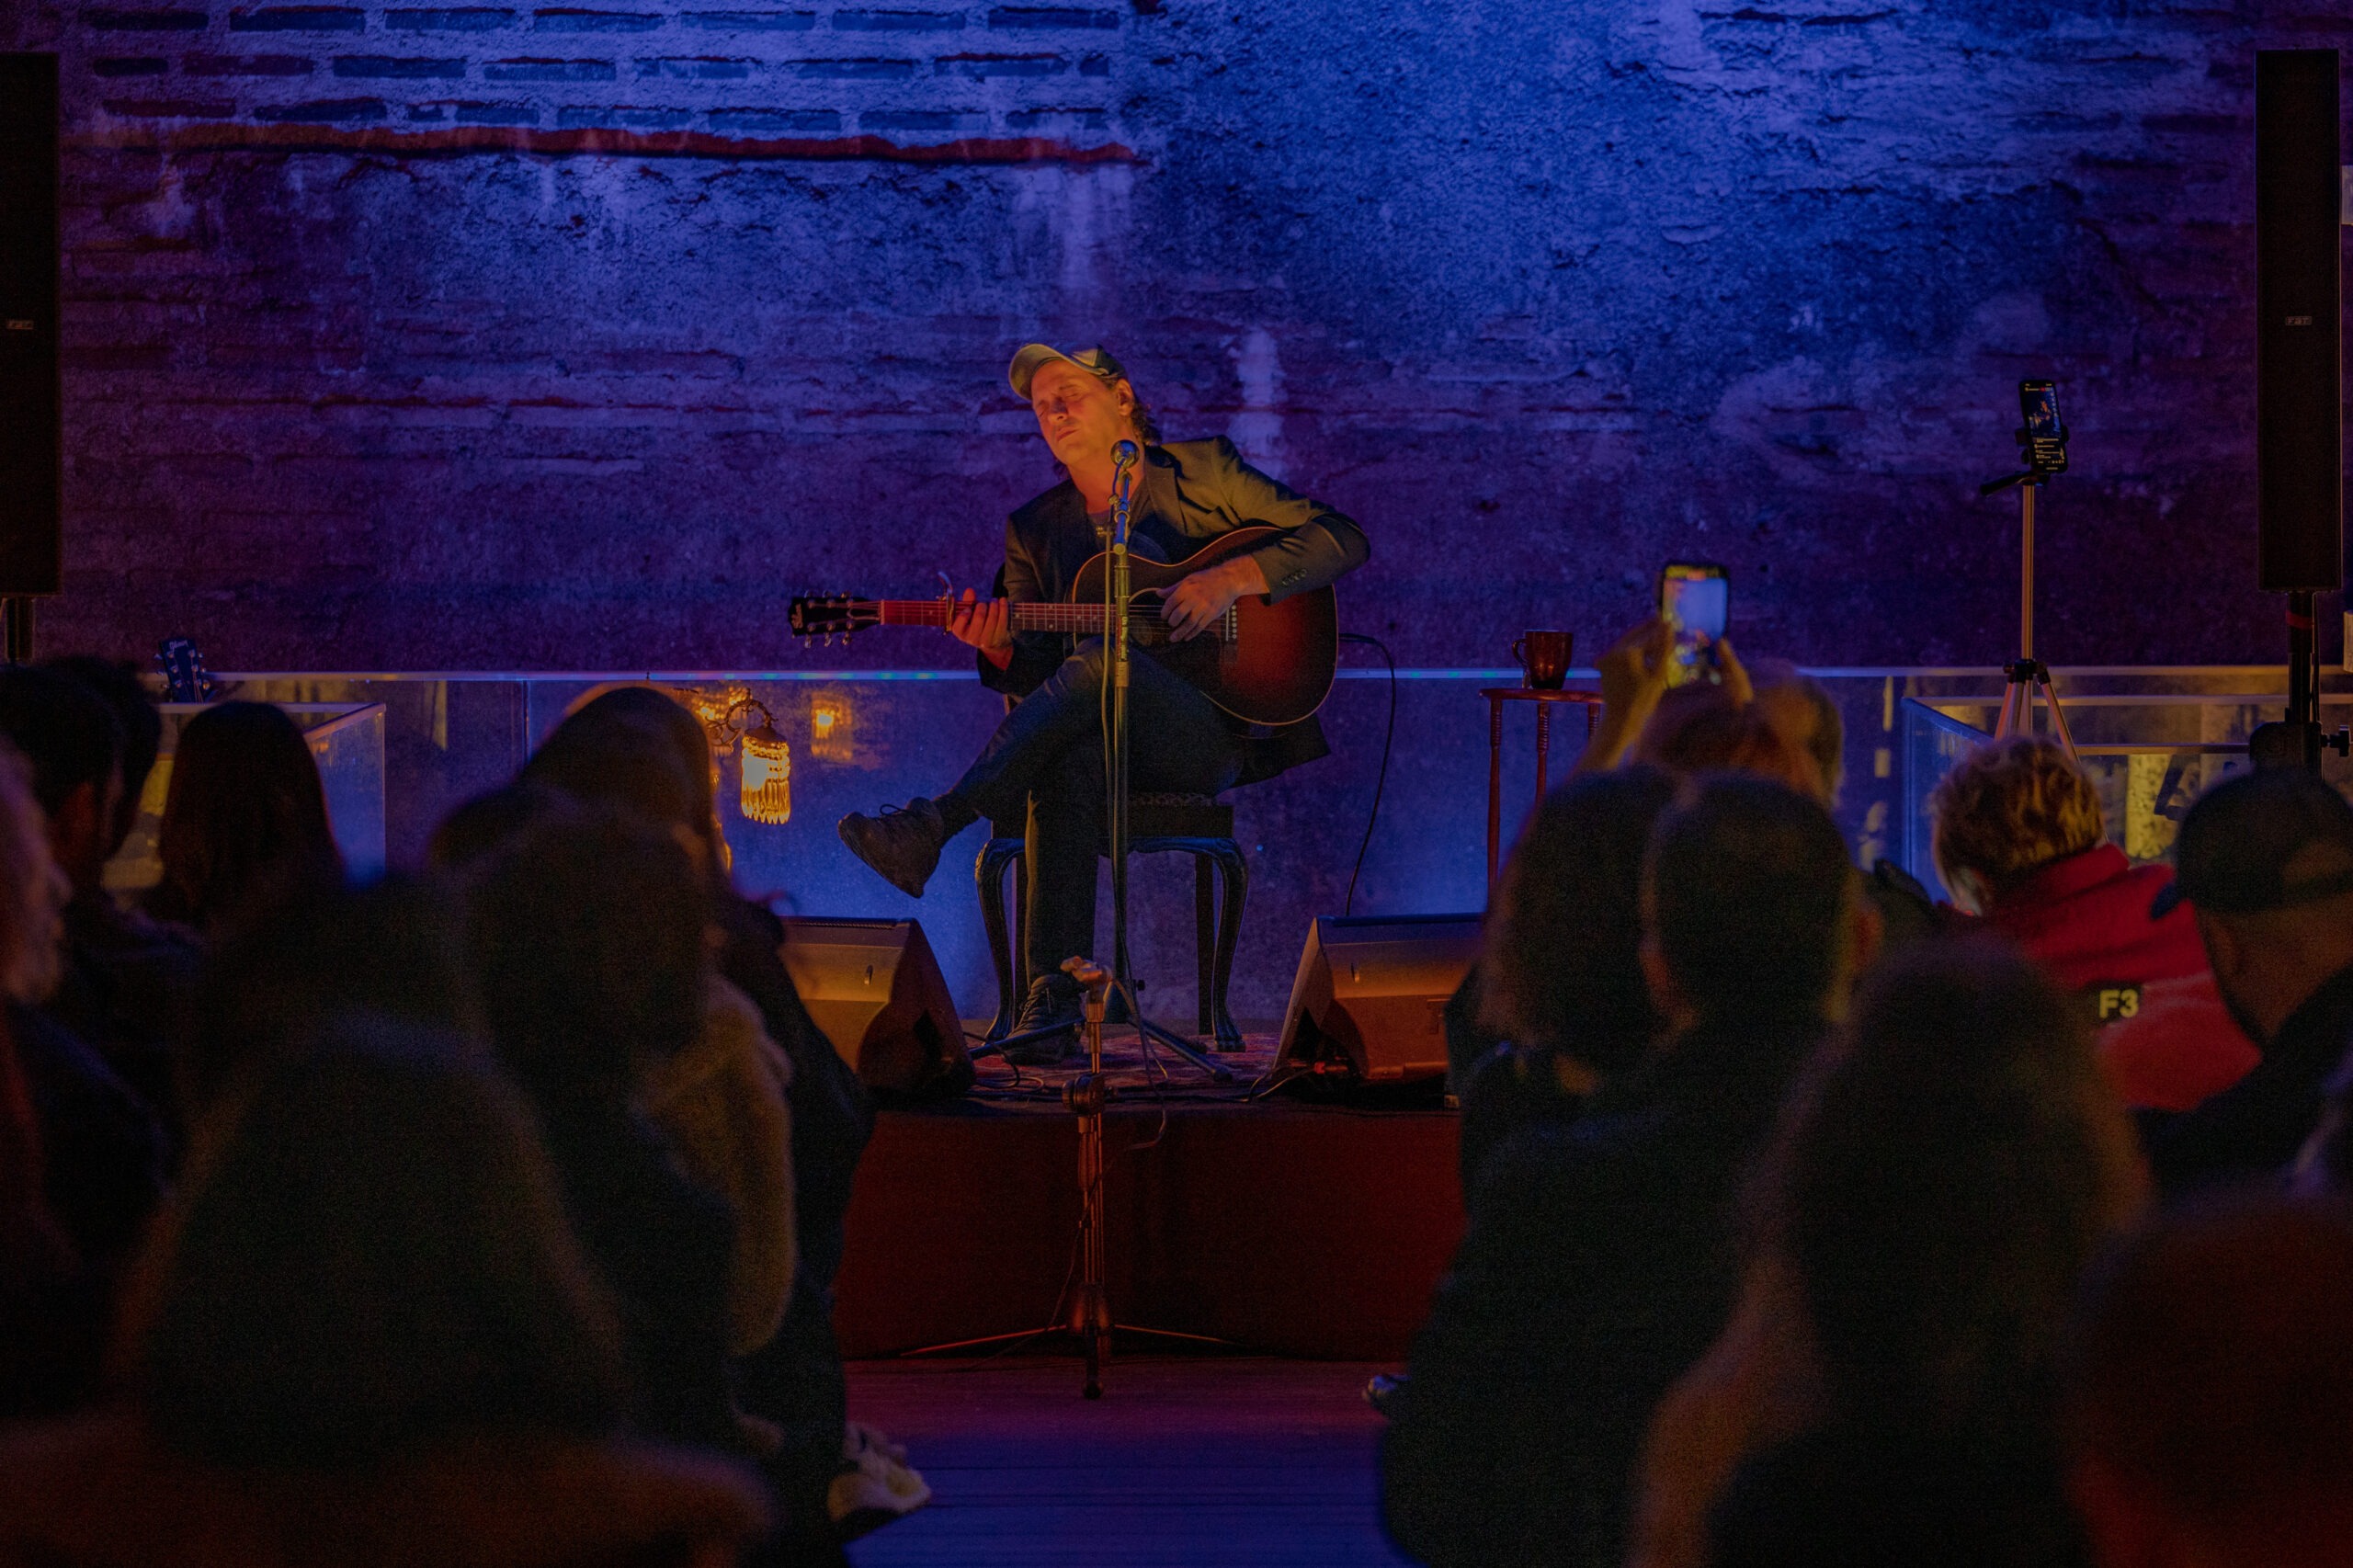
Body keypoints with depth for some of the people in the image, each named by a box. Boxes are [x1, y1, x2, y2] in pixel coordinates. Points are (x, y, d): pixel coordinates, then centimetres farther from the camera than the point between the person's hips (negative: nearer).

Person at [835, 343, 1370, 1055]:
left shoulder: (1203, 473, 9)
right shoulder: (1035, 530, 19)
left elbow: (1343, 540, 3)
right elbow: (1038, 675, 13)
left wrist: (1234, 577, -11)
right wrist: (1001, 650, -11)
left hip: (1212, 740, -2)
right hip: (1101, 736, 3)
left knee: (1097, 663, -36)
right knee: (1067, 760, -38)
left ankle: (933, 826, -44)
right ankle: (1053, 996, -44)